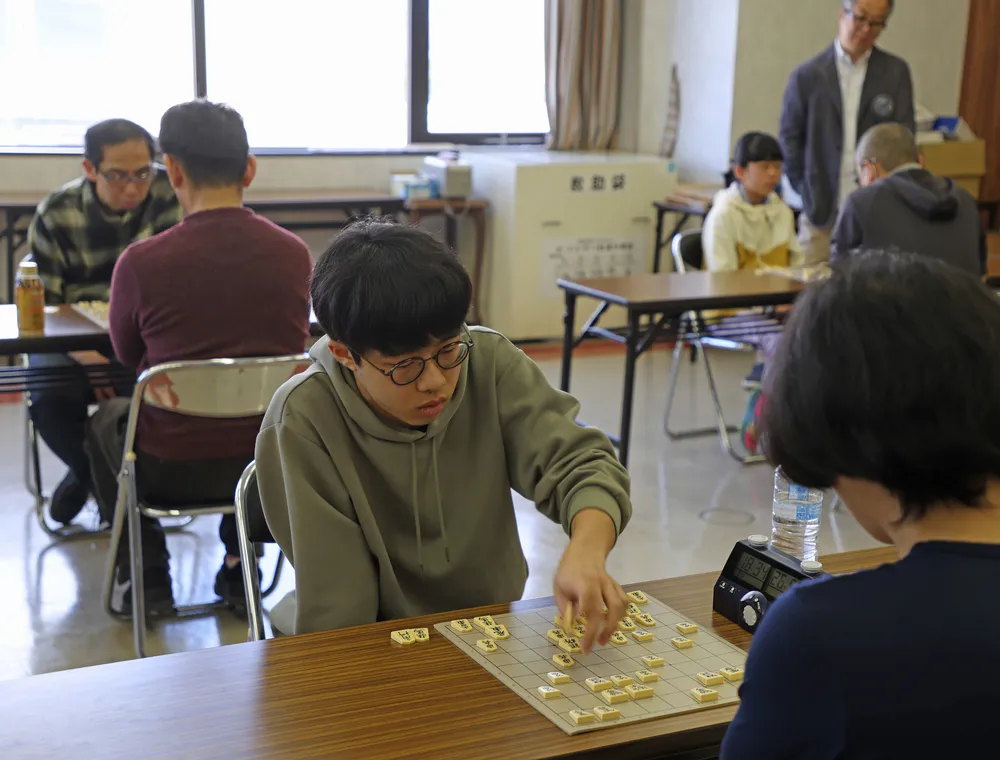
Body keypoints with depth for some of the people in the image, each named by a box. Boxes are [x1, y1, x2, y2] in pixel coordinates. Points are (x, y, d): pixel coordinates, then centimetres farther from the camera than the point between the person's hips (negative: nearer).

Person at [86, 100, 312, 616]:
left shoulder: (141, 262, -17)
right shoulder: (294, 254, -8)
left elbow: (127, 355, 4)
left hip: (171, 470, -2)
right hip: (269, 466, 3)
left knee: (105, 420, 31)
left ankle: (145, 578, 31)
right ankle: (240, 568, 34)